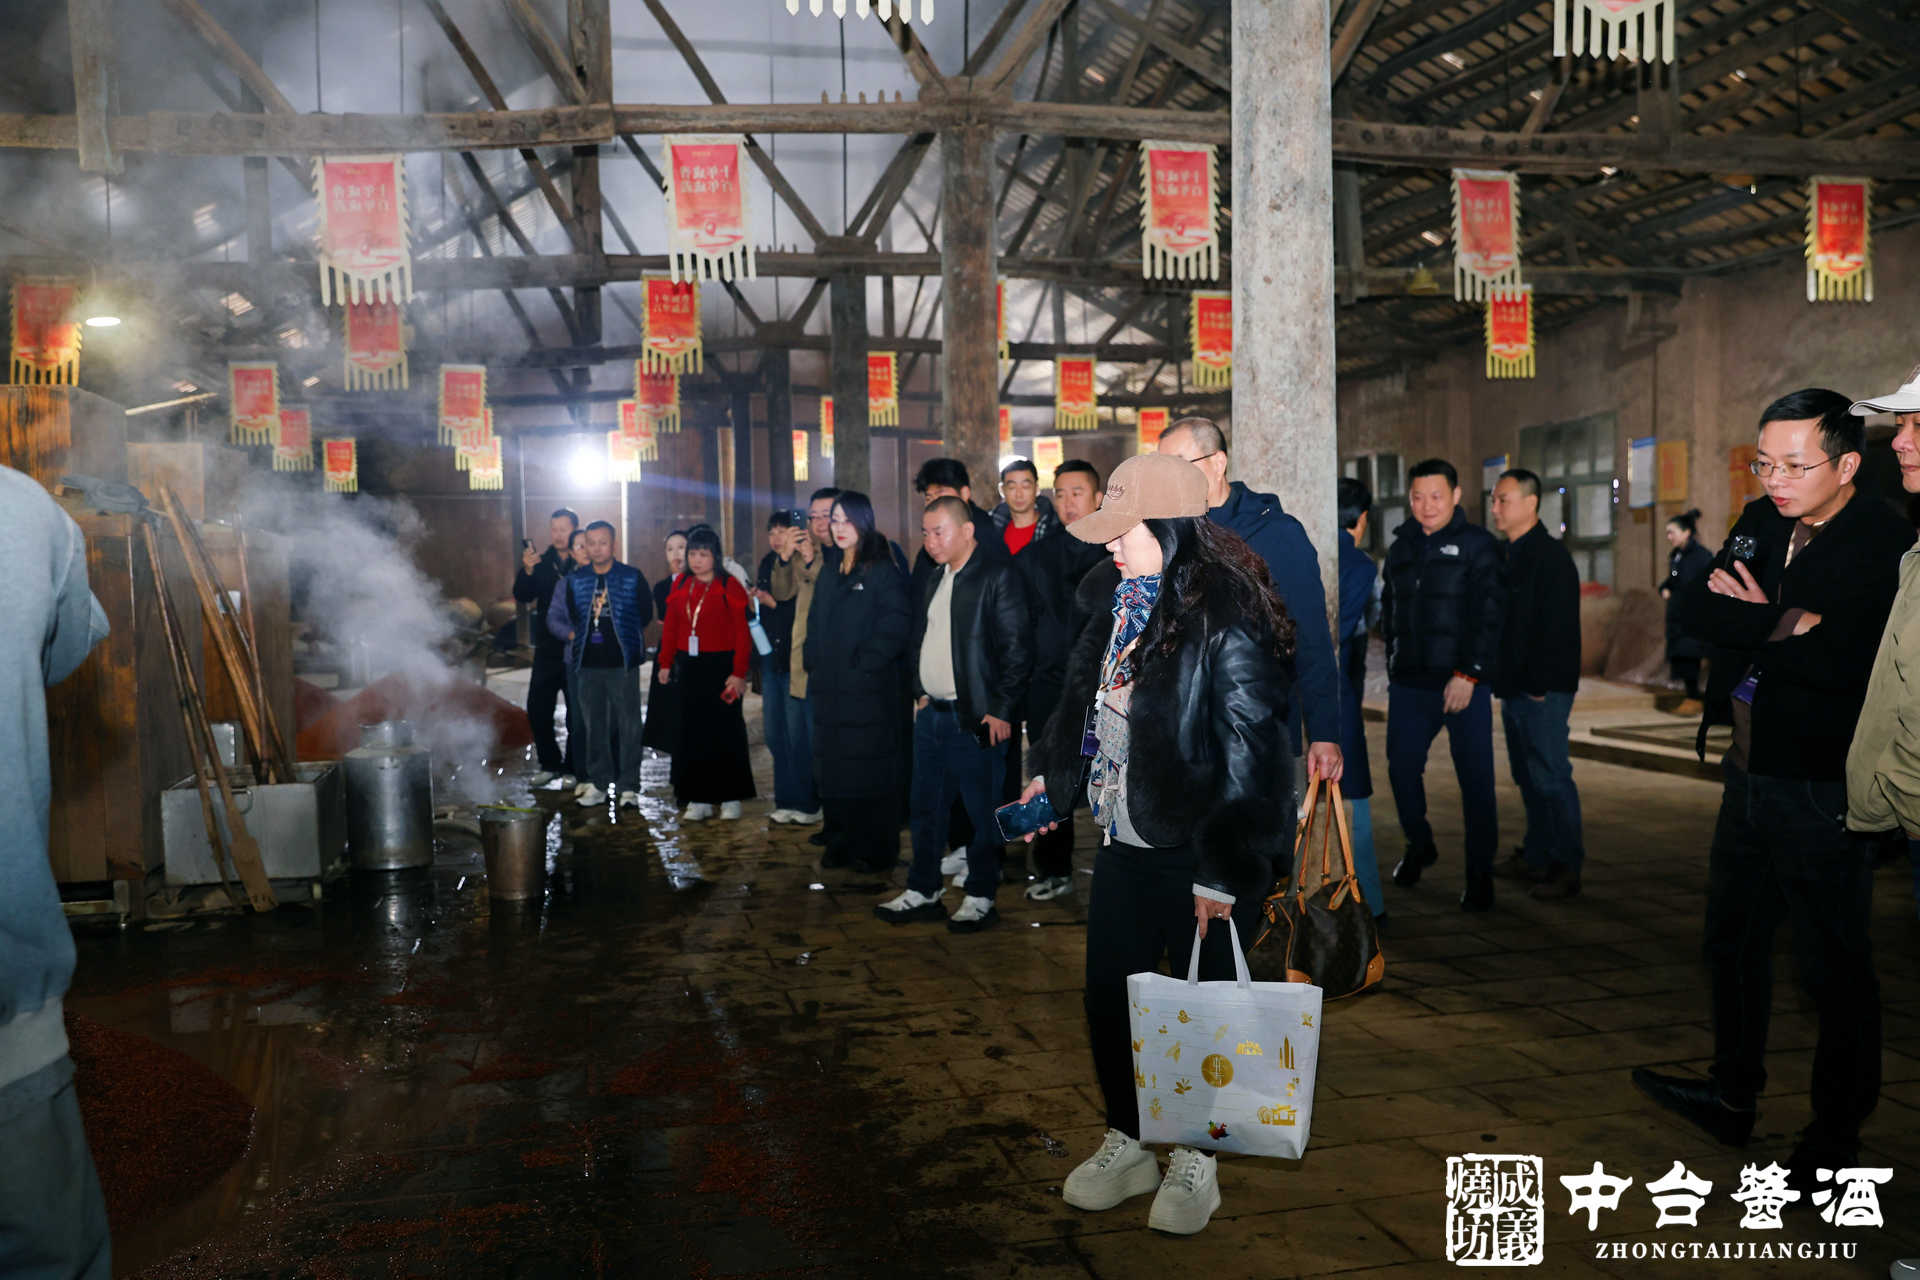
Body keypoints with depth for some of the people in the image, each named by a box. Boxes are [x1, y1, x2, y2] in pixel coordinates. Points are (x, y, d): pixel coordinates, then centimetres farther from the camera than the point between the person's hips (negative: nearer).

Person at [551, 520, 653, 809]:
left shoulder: (632, 577, 0)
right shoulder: (575, 580, 8)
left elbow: (646, 615, 7)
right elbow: (556, 617, 17)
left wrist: (628, 636, 6)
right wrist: (573, 634, 6)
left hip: (622, 663, -3)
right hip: (588, 664, 3)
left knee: (628, 725, -2)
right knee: (593, 725, 7)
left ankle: (629, 787, 4)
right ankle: (598, 784, 17)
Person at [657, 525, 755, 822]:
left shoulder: (729, 586, -7)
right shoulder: (682, 586, 9)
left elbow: (742, 633, -11)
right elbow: (671, 627, 11)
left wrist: (738, 672, -15)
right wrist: (666, 663, 8)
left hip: (720, 666, -5)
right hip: (688, 668, 5)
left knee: (725, 732, 2)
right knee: (693, 733, 7)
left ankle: (730, 798, 12)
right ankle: (699, 800, 14)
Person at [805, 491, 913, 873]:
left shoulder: (882, 570, -7)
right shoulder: (829, 570, 15)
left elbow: (896, 626, -16)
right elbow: (815, 623, 21)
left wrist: (862, 664, -15)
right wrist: (815, 665, 10)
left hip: (871, 691, -7)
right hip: (830, 690, 7)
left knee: (871, 770, -1)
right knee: (833, 769, 10)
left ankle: (876, 851, 8)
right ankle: (841, 844, 21)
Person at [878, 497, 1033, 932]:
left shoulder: (998, 578, -9)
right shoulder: (933, 584, 15)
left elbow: (1016, 651, -13)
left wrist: (1001, 710, -15)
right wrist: (920, 693, 13)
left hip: (977, 720, -8)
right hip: (931, 715, 8)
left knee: (982, 811, 2)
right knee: (926, 808, 14)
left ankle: (981, 899, 15)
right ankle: (922, 892, 25)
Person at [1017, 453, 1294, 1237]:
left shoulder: (1229, 625, -20)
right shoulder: (1128, 604, 6)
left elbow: (1250, 754, -21)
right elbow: (1085, 697, 19)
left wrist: (1224, 874, -20)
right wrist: (1049, 776, 18)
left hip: (1199, 857, -7)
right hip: (1125, 845, 8)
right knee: (1107, 999, 14)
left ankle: (1195, 1163, 31)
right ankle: (1127, 1143, 35)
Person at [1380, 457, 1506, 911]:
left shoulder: (1477, 544, -3)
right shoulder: (1401, 546, 13)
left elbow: (1490, 614, -11)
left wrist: (1469, 675, -18)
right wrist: (1393, 672, 13)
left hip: (1465, 685, -5)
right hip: (1410, 684, 5)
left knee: (1475, 780, -1)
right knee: (1401, 769, 8)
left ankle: (1480, 876, 11)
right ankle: (1419, 846, 33)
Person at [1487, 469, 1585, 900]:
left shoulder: (1551, 556, -13)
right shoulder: (1510, 556, 15)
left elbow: (1557, 627, -19)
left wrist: (1540, 685, -19)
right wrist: (1502, 679, 15)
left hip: (1543, 691, -9)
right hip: (1514, 688, 9)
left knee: (1551, 776, -5)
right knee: (1528, 777, 15)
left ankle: (1567, 868, 2)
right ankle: (1536, 857, 25)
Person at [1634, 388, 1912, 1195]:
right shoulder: (1762, 522, 6)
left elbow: (1851, 665, -27)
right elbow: (1699, 610, 0)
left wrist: (1753, 625, -15)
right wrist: (1781, 627, -17)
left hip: (1825, 790, -8)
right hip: (1751, 773, 8)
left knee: (1835, 969, 5)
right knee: (1733, 944, 19)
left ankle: (1837, 1135, 23)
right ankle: (1733, 1095, 38)